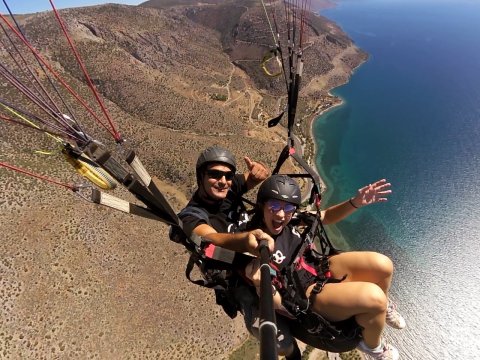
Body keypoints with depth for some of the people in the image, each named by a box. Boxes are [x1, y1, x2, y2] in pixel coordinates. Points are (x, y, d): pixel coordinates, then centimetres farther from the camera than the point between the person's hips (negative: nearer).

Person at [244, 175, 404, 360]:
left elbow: (326, 216, 6)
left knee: (382, 265, -10)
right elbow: (279, 306, -20)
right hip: (306, 298, -6)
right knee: (374, 297, -24)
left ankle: (381, 310, 24)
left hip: (320, 269, 6)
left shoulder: (292, 220, -10)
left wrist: (355, 203, -10)